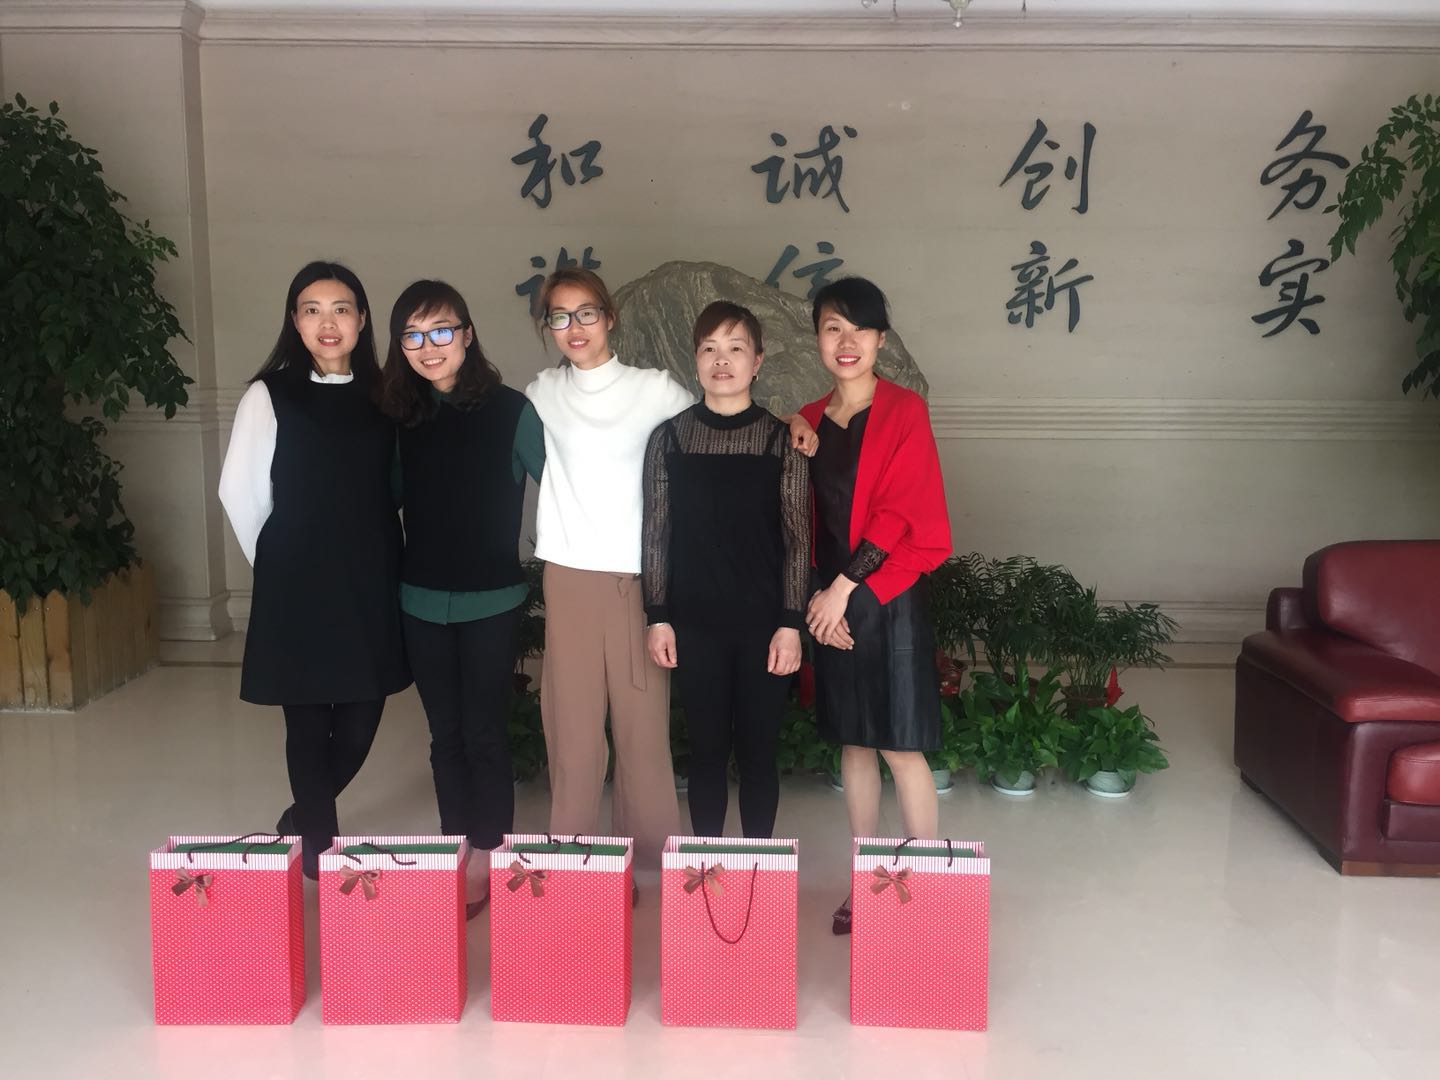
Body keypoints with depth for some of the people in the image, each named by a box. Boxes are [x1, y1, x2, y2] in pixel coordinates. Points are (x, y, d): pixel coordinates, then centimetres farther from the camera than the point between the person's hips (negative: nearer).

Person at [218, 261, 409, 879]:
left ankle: (303, 820, 34)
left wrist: (375, 558, 6)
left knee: (363, 715, 8)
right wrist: (277, 565, 4)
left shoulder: (381, 397, 7)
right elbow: (240, 492, -2)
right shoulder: (270, 395, -4)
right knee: (309, 719, 3)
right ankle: (321, 840, 21)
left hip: (371, 583, 4)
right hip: (298, 587, -4)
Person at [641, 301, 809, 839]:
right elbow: (656, 533, 3)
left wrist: (791, 623, -7)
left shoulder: (781, 439, -1)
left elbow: (797, 537, -2)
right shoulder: (669, 437, 1)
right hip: (695, 623, 1)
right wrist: (657, 617, -1)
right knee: (707, 748, 9)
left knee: (758, 749, 8)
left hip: (763, 623, -1)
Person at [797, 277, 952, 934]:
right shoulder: (809, 421, 9)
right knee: (853, 742, 12)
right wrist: (816, 592, -4)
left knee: (901, 748, -3)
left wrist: (847, 584, -13)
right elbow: (805, 521, 8)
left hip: (889, 598, -5)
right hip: (830, 601, 5)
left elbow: (900, 511, -13)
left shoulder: (903, 410, -6)